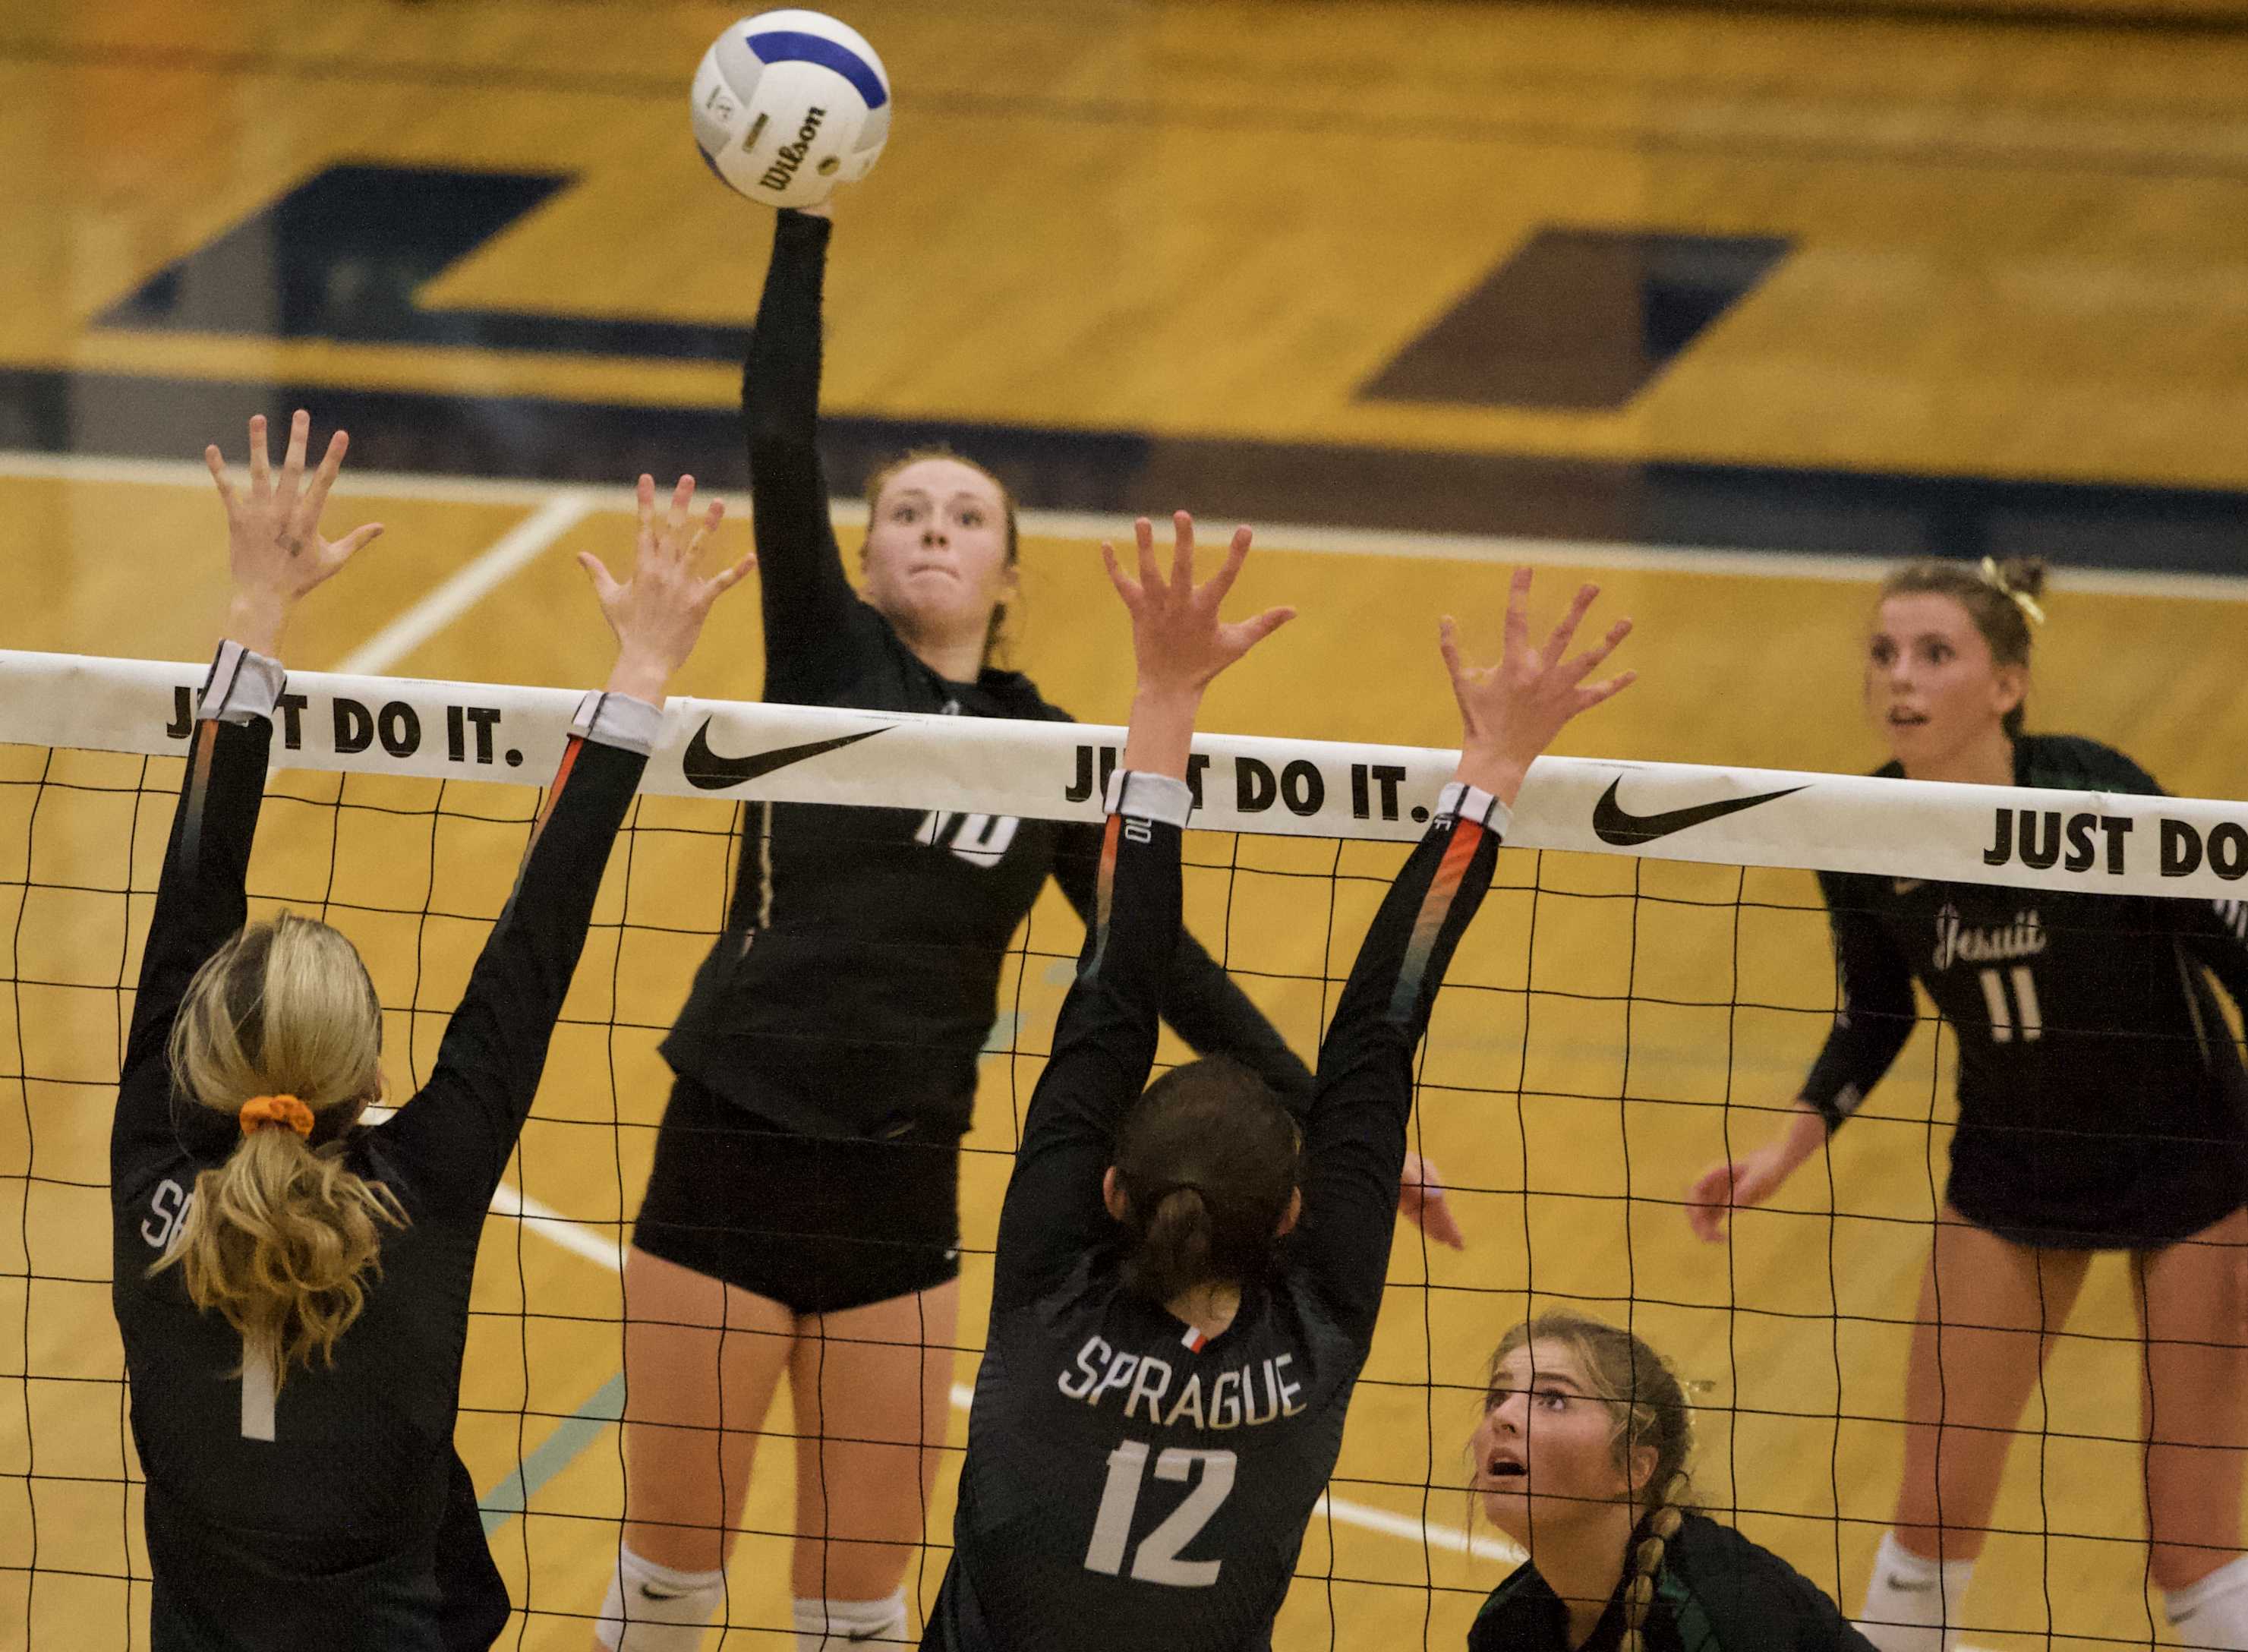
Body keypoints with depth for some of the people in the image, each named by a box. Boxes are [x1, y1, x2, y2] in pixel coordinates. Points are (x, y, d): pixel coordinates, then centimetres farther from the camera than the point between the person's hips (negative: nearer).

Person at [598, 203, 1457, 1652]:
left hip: (900, 1195, 2)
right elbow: (779, 441, -9)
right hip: (729, 1157, -2)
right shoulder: (827, 659, 2)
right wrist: (804, 227, -15)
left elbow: (1167, 964, 11)